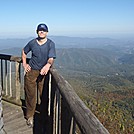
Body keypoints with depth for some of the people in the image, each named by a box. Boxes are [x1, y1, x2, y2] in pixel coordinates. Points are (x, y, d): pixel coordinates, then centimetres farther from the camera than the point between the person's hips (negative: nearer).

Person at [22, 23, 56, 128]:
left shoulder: (51, 44, -7)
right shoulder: (32, 43, 2)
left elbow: (51, 58, -19)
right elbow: (24, 52, 21)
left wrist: (48, 65, -41)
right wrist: (24, 63, 10)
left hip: (43, 72, -1)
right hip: (31, 71, 2)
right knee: (30, 94, 5)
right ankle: (30, 117, 21)